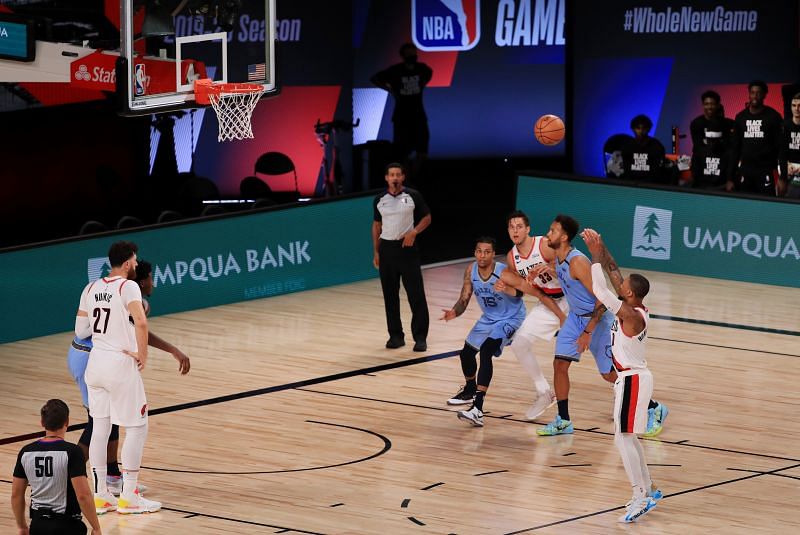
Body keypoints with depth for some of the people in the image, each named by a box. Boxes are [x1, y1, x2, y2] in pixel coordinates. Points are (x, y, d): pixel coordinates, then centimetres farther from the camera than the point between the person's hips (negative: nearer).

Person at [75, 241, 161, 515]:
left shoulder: (91, 289, 7)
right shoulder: (128, 286, -13)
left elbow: (81, 331, 9)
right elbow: (141, 322, -28)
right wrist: (143, 355, -16)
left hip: (96, 362, 7)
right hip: (121, 364, -7)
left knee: (100, 427, 11)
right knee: (137, 428, 3)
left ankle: (100, 495, 14)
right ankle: (129, 497, 3)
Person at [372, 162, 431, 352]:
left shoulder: (413, 196, -2)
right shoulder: (379, 200, 6)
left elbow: (426, 217, 4)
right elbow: (376, 225, 14)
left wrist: (414, 232, -14)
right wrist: (376, 252, 9)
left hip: (407, 247, -3)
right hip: (387, 248, 3)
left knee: (416, 294, -6)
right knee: (390, 295, 5)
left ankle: (420, 337, -2)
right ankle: (396, 335, 13)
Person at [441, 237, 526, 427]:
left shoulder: (503, 272, -28)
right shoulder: (471, 271, -11)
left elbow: (519, 293, -30)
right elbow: (464, 299, -7)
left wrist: (506, 289, -51)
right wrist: (454, 312, -28)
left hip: (510, 319, -7)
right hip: (488, 319, 7)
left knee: (486, 352, -28)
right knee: (466, 352, 16)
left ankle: (477, 408, -34)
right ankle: (470, 390, 50)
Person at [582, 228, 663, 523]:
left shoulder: (630, 315, -23)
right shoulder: (637, 309, 2)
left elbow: (600, 291, -26)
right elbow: (614, 274, 12)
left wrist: (596, 255, -19)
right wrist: (600, 248, 8)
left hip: (632, 380, -10)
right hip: (632, 377, 10)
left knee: (623, 438, -6)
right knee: (627, 437, 18)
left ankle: (640, 498, -5)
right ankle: (649, 490, 26)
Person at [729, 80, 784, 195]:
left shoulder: (773, 117, -2)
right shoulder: (741, 117, 9)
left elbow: (780, 147, -3)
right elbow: (735, 148, 12)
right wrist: (731, 178, 7)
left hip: (766, 172, -3)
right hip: (744, 171, 3)